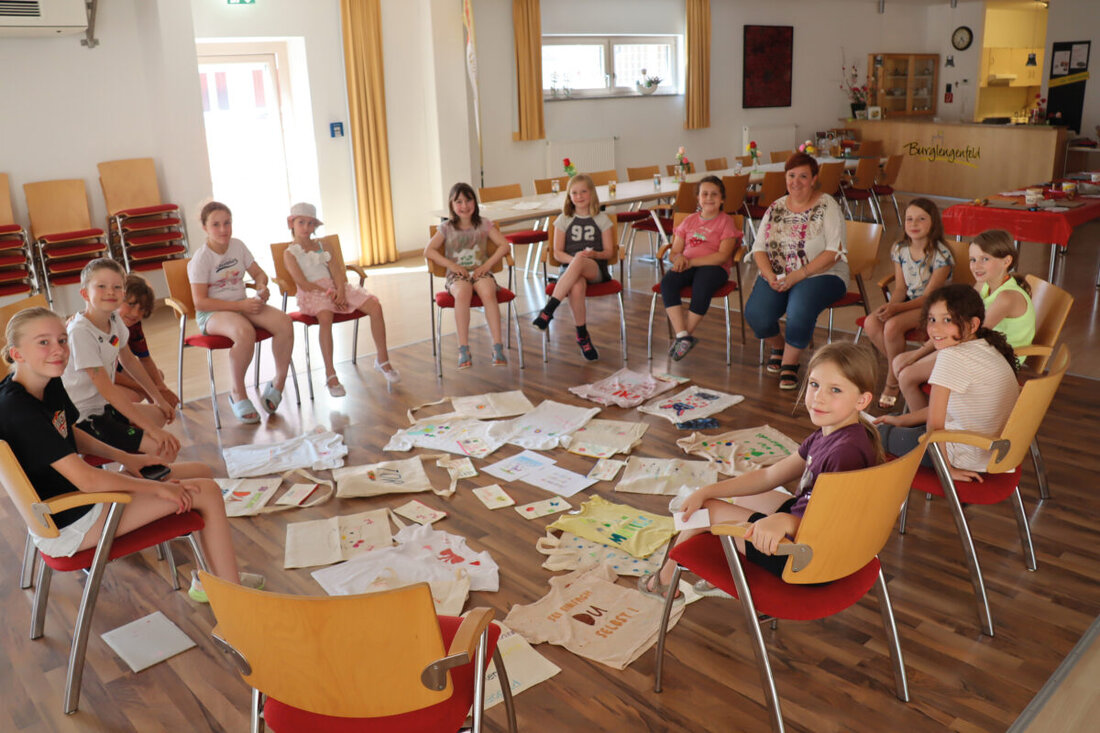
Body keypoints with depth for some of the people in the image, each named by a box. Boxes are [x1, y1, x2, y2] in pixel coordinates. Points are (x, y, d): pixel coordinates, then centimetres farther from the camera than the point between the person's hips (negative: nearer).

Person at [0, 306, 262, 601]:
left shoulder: (50, 384, -1)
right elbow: (86, 480, -30)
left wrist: (124, 458, 5)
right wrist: (157, 488, -20)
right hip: (69, 526, -10)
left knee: (201, 473, 11)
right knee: (208, 492, -12)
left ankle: (210, 578, 17)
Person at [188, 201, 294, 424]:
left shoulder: (238, 246, 6)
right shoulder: (201, 259, -11)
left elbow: (259, 273, 16)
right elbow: (200, 302, -16)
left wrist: (262, 286, -10)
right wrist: (240, 306, -22)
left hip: (242, 305, 6)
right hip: (212, 313, -6)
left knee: (284, 322, -22)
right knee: (245, 332, -39)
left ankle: (279, 382, -7)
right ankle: (238, 393, -19)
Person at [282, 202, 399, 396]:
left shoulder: (325, 246, 17)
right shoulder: (290, 253, 4)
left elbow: (337, 271, 6)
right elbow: (303, 283, -8)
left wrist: (340, 291, -14)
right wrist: (328, 293, -17)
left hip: (335, 289, 5)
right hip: (312, 293, -5)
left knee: (374, 305, -16)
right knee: (325, 316, -39)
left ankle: (382, 359, -6)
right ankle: (330, 374, -34)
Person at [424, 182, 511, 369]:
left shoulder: (483, 225, 10)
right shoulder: (446, 228, 9)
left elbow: (504, 245, 5)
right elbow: (429, 251, 2)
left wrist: (487, 264, -9)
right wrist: (452, 265, -9)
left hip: (481, 271, 0)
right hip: (457, 275, 0)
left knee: (488, 292, -36)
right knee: (462, 294, -37)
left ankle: (498, 347, -32)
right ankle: (463, 350, -34)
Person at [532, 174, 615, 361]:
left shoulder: (602, 219, 11)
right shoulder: (564, 220, 12)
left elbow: (609, 252, 7)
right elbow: (557, 253, 8)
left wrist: (593, 254, -15)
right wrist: (573, 259, -13)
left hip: (596, 269, -1)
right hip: (570, 268, 1)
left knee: (579, 262, -39)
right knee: (577, 287, -38)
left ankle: (548, 310, -41)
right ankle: (582, 335, -23)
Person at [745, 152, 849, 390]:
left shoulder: (827, 206, -4)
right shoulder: (776, 208, 11)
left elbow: (835, 252, -12)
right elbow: (759, 247, 7)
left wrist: (799, 275, -21)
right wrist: (770, 276, -12)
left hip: (820, 275, -4)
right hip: (777, 276, 4)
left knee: (799, 312, -34)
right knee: (755, 314, -22)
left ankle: (789, 363, -8)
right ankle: (778, 347, 12)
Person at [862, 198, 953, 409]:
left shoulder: (940, 255, -16)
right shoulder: (899, 250, 3)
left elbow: (929, 295, -18)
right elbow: (900, 287, 4)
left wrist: (896, 308, -29)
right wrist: (890, 305, -18)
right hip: (907, 301, 6)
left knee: (892, 325, -32)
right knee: (871, 323, -22)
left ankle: (892, 381, -12)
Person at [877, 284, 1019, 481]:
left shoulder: (951, 357, -23)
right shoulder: (988, 350, 6)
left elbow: (935, 422, -23)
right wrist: (901, 420, 18)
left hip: (969, 461, -9)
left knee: (881, 433, 10)